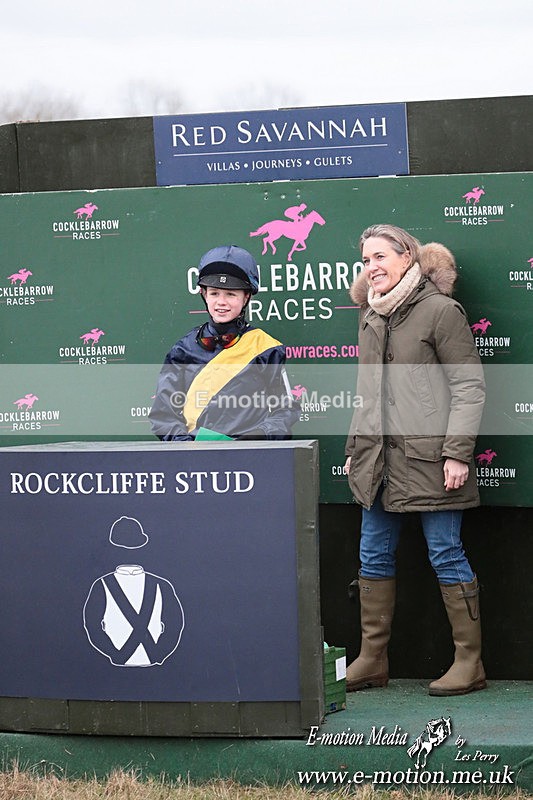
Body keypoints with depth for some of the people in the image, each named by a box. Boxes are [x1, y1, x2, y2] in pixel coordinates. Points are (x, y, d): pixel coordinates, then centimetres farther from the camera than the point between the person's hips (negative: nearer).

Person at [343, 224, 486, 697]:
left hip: (428, 458, -7)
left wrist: (457, 452, -15)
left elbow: (470, 387, -9)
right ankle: (372, 661, 16)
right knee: (374, 557, 9)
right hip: (379, 458, 7)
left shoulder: (440, 311, -7)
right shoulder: (371, 316, 15)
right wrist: (355, 449, 18)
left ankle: (470, 662, 5)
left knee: (445, 555, -3)